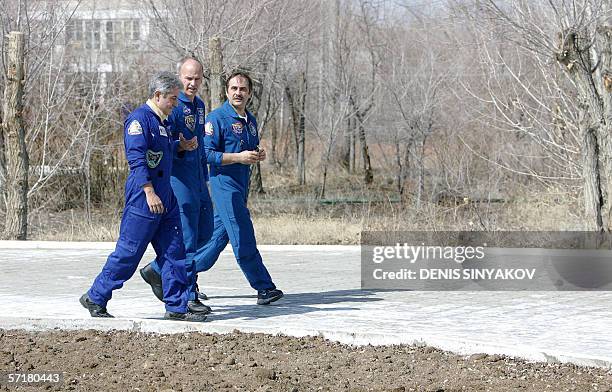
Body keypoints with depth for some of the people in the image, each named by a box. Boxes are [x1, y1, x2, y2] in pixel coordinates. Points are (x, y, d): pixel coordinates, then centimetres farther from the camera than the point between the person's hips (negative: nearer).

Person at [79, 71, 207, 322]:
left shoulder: (162, 122, 17)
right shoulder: (139, 118, -12)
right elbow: (136, 157, -20)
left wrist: (180, 146, 12)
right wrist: (149, 192, -25)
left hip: (166, 197, 9)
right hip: (143, 197, -9)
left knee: (174, 252, 6)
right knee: (129, 252, -4)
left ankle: (177, 308, 10)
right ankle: (95, 298, 8)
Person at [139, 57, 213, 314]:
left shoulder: (199, 105, 15)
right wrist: (181, 147, -35)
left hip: (198, 180, 9)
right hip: (178, 178, -9)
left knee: (204, 233, 13)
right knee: (187, 239, -7)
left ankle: (156, 270, 23)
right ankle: (188, 296, 0)